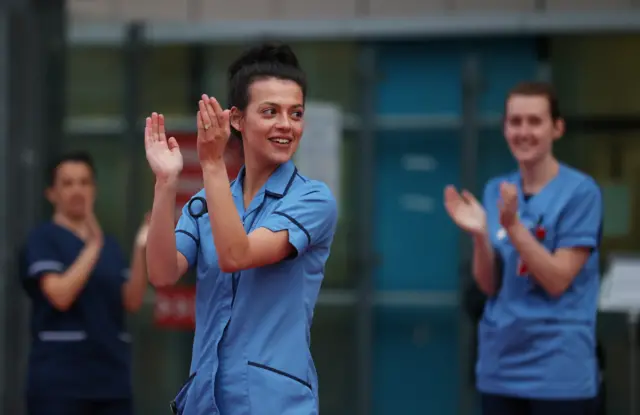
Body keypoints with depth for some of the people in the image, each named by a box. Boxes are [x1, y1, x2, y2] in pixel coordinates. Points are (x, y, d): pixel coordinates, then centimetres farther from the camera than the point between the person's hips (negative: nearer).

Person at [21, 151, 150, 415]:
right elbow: (60, 295, -18)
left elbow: (132, 302, 3)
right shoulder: (42, 239, -3)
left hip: (111, 377, 6)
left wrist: (141, 251, -9)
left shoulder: (109, 244, 14)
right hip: (60, 380, -6)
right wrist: (92, 247, -19)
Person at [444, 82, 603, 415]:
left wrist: (513, 226, -21)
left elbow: (557, 281, -13)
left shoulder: (580, 191, -8)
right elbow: (489, 286, 6)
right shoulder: (496, 191, 9)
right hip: (499, 368, 5)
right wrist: (479, 235, -11)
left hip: (560, 373, -5)